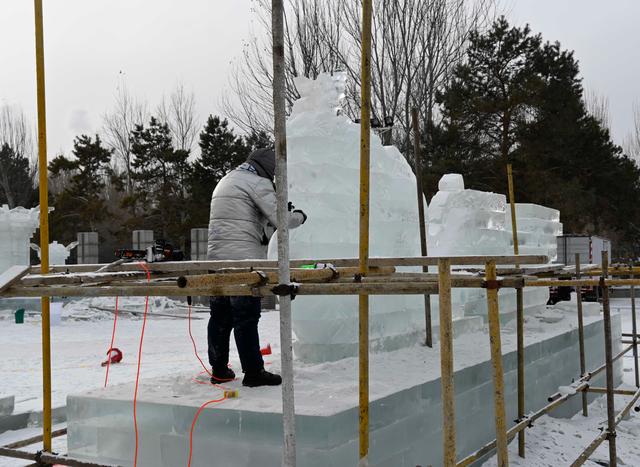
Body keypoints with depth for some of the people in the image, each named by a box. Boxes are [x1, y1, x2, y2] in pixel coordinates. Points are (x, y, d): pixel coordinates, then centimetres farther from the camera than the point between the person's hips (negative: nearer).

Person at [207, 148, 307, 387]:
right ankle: (253, 372, -1)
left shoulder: (225, 181, 23)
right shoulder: (258, 183, -6)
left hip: (216, 257, 8)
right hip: (243, 258, -8)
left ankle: (219, 369, 18)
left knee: (220, 315, 12)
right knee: (246, 317, -5)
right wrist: (299, 216, 8)